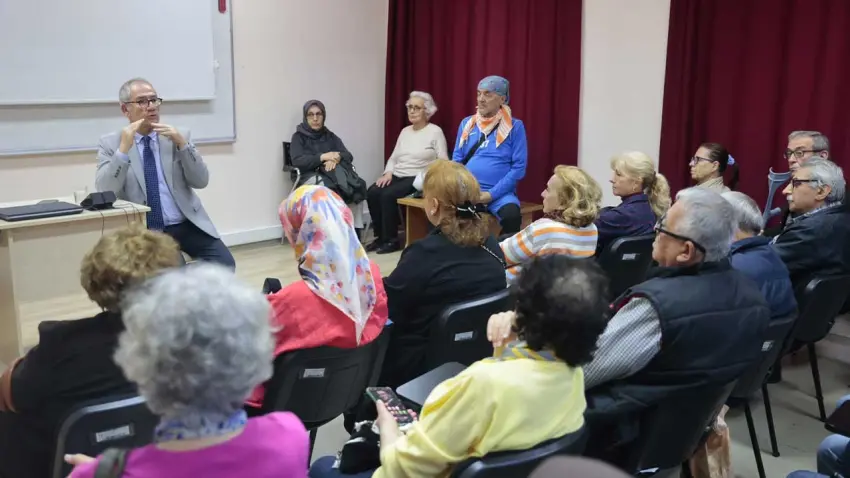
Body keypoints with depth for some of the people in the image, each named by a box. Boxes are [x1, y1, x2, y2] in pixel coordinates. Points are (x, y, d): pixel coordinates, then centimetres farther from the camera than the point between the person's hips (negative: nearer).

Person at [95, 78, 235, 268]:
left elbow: (201, 181, 1)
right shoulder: (110, 144, 5)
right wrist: (123, 149, -16)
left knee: (224, 265, -20)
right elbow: (105, 193, -7)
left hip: (186, 225, 3)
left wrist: (182, 144, -11)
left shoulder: (179, 136, 10)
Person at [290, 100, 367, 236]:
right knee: (330, 188, -39)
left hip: (337, 172, 4)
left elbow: (348, 156, 8)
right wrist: (323, 157, -17)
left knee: (357, 186, -28)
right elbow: (297, 161, -8)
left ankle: (356, 232, -27)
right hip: (312, 176, -4)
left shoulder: (330, 136, 21)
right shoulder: (298, 137, 9)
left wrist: (336, 158, -15)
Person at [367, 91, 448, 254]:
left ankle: (391, 240, -16)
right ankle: (380, 236, -7)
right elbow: (393, 157, 19)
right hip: (397, 175, 6)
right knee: (372, 192, -20)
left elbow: (443, 162, -6)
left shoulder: (435, 131, -1)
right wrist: (388, 172, -1)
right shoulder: (405, 131, 18)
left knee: (388, 195, -29)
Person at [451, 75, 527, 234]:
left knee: (512, 215, -35)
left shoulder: (515, 127, 0)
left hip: (499, 193, -2)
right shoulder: (466, 123, 11)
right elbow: (457, 160, 13)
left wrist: (492, 193, -12)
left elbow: (519, 167, -4)